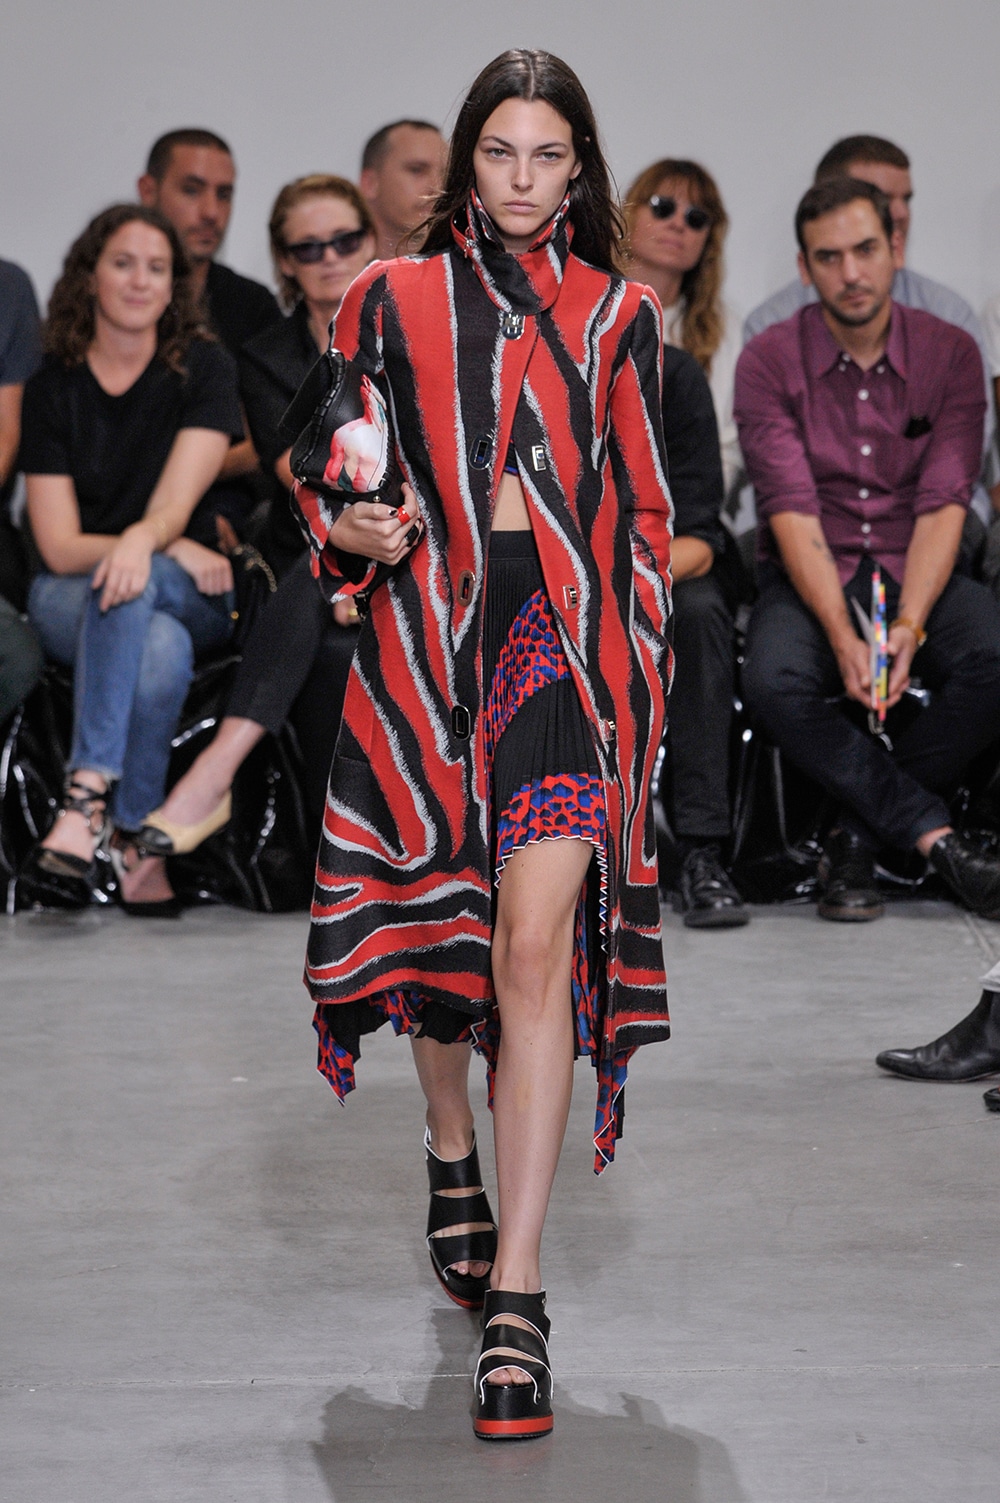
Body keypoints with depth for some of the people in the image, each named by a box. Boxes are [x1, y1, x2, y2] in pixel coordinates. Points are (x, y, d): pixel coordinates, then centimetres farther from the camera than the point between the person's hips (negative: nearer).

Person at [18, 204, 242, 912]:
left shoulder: (205, 368, -1)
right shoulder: (53, 387, 1)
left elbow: (178, 500, -15)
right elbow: (60, 547, -6)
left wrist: (143, 541, -40)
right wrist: (175, 551, -20)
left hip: (195, 595, 0)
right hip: (71, 597, 1)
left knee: (132, 585, -37)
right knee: (160, 648, -36)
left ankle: (84, 802, -45)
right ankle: (141, 853, -37)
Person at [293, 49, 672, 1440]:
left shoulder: (619, 318, 10)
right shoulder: (392, 299, 9)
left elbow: (647, 514, 12)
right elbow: (334, 470, 13)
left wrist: (639, 669, 4)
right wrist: (348, 530, -10)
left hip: (565, 642, -1)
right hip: (426, 631, 1)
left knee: (537, 944, -13)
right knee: (431, 917, 10)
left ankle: (515, 1293, -13)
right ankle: (453, 1151, 42)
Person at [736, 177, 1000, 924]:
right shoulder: (769, 360, -5)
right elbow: (794, 513, -13)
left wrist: (906, 627, -25)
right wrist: (843, 636, -27)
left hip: (919, 577, 1)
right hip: (811, 578, -1)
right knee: (774, 682, -35)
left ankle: (860, 836, -15)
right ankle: (937, 838, -23)